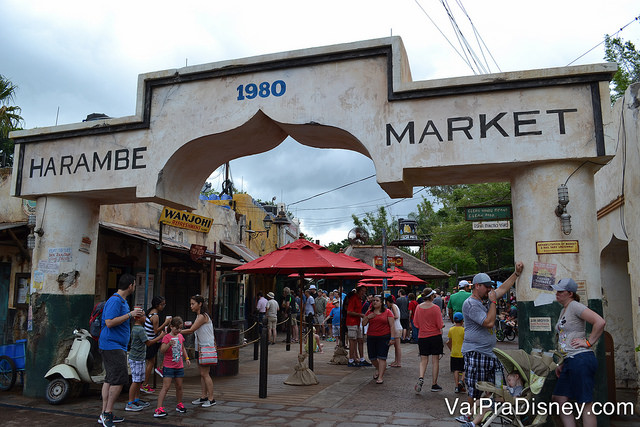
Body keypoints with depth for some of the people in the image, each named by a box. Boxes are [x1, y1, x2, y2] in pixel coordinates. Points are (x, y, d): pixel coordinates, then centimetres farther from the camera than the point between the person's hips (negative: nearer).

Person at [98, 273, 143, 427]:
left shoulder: (122, 300, 17)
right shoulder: (115, 300, -16)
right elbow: (110, 322, -24)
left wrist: (133, 313, 18)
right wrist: (130, 314, -21)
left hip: (116, 346, 11)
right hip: (112, 346, -11)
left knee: (110, 379, 13)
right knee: (120, 379, -11)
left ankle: (105, 415, 20)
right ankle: (107, 413, -2)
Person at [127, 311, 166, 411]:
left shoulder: (135, 328, 13)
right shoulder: (140, 329, -18)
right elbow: (148, 343, -15)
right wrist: (160, 337, -8)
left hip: (139, 358, 10)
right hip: (136, 358, -10)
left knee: (140, 380, 15)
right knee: (136, 381, -6)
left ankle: (137, 399, 23)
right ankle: (130, 404, -2)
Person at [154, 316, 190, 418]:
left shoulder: (180, 336, 8)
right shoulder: (166, 337, -11)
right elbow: (162, 351, -21)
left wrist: (186, 358, 16)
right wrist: (169, 344, -36)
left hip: (179, 366, 6)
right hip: (168, 366, -6)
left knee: (179, 386, 13)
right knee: (166, 386, -11)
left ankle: (179, 405, 29)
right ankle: (158, 408, -11)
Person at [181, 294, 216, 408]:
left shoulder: (202, 316, -18)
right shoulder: (199, 316, 13)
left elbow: (191, 330, -20)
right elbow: (193, 331, 11)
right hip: (200, 347, 9)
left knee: (204, 373, -4)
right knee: (202, 373, 12)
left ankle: (211, 399, 3)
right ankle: (203, 396, 20)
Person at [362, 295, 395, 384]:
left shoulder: (387, 312, 0)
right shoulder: (369, 312, 10)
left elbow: (392, 325, -2)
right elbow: (363, 323, 13)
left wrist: (392, 337, -10)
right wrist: (367, 317, -6)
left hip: (384, 337, -4)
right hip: (371, 337, 4)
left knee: (382, 357, -9)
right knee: (372, 357, 8)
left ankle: (380, 377, -2)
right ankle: (378, 369, 38)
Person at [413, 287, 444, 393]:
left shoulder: (418, 307, -1)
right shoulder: (435, 308, -12)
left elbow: (415, 322, 7)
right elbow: (440, 325, -12)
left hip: (422, 336, 3)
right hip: (435, 336, -3)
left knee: (423, 360, 10)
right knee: (435, 360, 7)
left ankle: (421, 378, -13)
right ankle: (434, 384, 12)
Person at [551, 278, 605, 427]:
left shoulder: (575, 306, -9)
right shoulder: (563, 311, 20)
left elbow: (600, 322, -21)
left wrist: (588, 342, -15)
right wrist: (562, 364, 23)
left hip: (581, 359, -10)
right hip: (570, 361, 10)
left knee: (586, 403, -4)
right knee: (559, 398, 9)